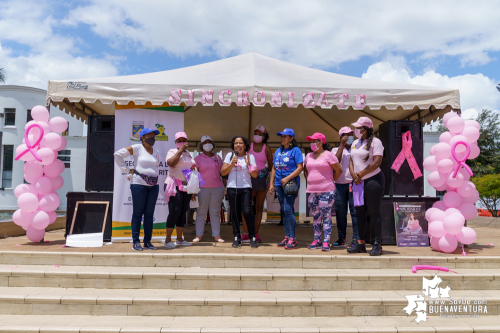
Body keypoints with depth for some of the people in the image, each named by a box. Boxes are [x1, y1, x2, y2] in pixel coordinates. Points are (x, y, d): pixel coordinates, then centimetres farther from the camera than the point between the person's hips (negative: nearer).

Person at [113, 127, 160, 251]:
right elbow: (118, 154, -4)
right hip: (139, 184, -5)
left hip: (153, 185, 5)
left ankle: (147, 242, 13)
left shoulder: (156, 152, 15)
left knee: (149, 214, 6)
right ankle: (136, 242, 6)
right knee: (137, 213, 0)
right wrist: (127, 170, -5)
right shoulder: (136, 148, -1)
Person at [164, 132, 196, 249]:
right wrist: (180, 150, -14)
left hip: (187, 186, 6)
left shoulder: (189, 154, 20)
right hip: (175, 185, -6)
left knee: (183, 212, 7)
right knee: (175, 211, -13)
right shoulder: (172, 152, 2)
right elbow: (171, 163, -20)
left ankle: (179, 239, 14)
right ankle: (168, 239, -4)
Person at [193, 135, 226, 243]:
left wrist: (224, 187, 9)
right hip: (203, 188, -2)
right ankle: (198, 235, 9)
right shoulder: (198, 158, 4)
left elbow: (222, 172, 14)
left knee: (215, 212, 6)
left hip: (217, 188, 2)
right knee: (201, 212, 2)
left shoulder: (217, 158, 12)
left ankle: (217, 235, 11)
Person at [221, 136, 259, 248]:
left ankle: (252, 237, 2)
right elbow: (223, 172, 5)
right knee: (235, 213, 4)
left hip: (246, 188, -1)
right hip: (232, 188, 2)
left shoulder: (250, 157, 7)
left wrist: (248, 164, -11)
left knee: (247, 212, -11)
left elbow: (255, 175, 2)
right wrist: (232, 164, -8)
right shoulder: (230, 155, 10)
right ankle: (237, 238, 14)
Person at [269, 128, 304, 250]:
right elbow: (274, 168, 19)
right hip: (279, 184, 7)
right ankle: (287, 237, 17)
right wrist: (271, 183, 12)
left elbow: (300, 167, -10)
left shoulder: (295, 150, -2)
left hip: (291, 183, -7)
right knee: (284, 210, 9)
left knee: (288, 209, -12)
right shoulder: (278, 151, 18)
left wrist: (287, 178, -16)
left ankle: (292, 239, -6)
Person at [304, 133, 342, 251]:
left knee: (326, 216, -5)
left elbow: (338, 170, -1)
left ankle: (326, 242, -2)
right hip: (312, 191, 6)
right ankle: (317, 240, 17)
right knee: (316, 216, 10)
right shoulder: (308, 156, 14)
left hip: (326, 191, -6)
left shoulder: (328, 155, -4)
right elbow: (305, 170, 27)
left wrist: (331, 181, 3)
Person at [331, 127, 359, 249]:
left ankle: (355, 238, -1)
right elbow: (336, 161, -6)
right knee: (340, 212, 4)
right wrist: (342, 145, -4)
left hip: (354, 183, -1)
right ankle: (341, 238, 14)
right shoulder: (336, 150, 14)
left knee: (355, 211, -6)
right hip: (340, 183, 2)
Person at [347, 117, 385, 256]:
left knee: (374, 212, -4)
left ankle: (377, 245, 2)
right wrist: (353, 174, -5)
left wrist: (361, 174, -12)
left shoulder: (375, 142, -6)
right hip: (358, 182, 7)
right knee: (360, 212, 9)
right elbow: (351, 161, 14)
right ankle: (360, 244, 17)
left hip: (373, 180, -7)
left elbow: (377, 162, -15)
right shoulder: (355, 143, 16)